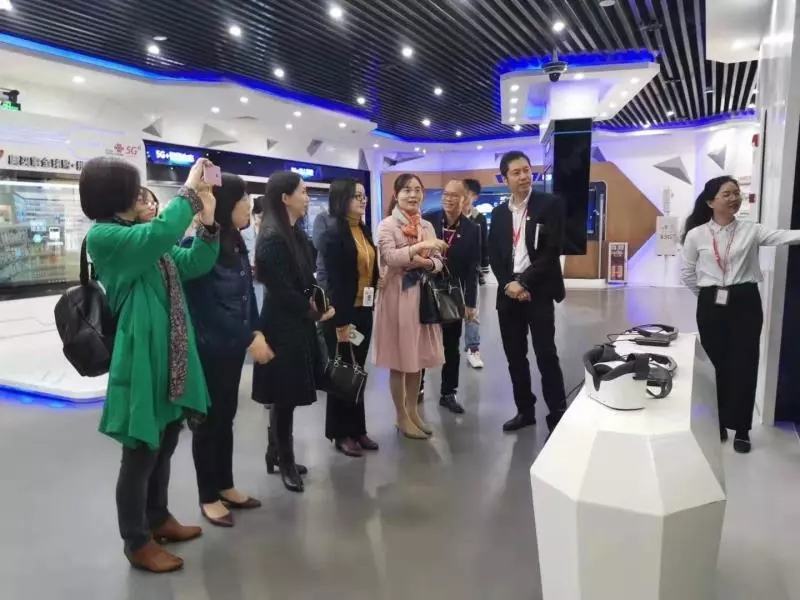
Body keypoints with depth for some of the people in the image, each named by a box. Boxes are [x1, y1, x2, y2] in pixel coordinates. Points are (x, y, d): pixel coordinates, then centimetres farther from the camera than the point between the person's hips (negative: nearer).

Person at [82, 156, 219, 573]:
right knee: (141, 453, 5)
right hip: (141, 359, -9)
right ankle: (137, 542, 24)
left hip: (171, 357, 9)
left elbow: (195, 264, 10)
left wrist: (207, 220, -3)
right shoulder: (102, 237, -14)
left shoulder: (147, 236, 13)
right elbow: (164, 232, -30)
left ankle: (158, 519, 39)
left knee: (164, 446, 20)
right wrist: (190, 188, -18)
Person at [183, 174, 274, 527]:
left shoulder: (235, 244, 7)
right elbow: (206, 306, -19)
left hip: (233, 345, 7)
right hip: (208, 348, -7)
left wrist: (256, 333, -3)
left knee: (226, 417, 16)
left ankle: (225, 487, 30)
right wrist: (249, 340, -18)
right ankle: (208, 497, 22)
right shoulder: (198, 245, -16)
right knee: (209, 419, 6)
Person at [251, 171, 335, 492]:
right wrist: (316, 313, -8)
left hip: (298, 324, 9)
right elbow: (283, 291, -19)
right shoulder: (272, 239, -17)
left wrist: (314, 306, -5)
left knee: (287, 395, 16)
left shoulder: (296, 234, 11)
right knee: (284, 396, 4)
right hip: (282, 327, -9)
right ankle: (285, 462, 19)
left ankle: (277, 454, 29)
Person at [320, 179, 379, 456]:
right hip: (342, 314, -7)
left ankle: (357, 429, 27)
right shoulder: (333, 234, -12)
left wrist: (370, 304, 5)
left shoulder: (364, 231, 9)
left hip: (363, 312, 7)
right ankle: (341, 433, 20)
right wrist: (341, 321, -19)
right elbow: (333, 281, -17)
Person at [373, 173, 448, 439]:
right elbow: (390, 257, -20)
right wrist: (421, 246, -23)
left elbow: (438, 263, 5)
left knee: (417, 357, 12)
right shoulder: (387, 225, -5)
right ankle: (402, 416, 16)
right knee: (399, 359, 3)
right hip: (397, 296, -5)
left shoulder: (427, 226, 11)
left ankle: (412, 410, 26)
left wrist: (424, 262, -15)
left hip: (421, 295, 5)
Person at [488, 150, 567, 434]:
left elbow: (552, 250, -10)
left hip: (538, 291, -5)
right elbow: (493, 255, 9)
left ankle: (558, 415, 7)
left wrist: (525, 283, -14)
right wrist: (508, 284, -7)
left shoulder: (550, 204, -2)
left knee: (546, 354, -5)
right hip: (508, 292, 5)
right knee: (515, 356, 10)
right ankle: (525, 410, 23)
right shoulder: (499, 212, 13)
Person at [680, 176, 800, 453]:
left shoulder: (750, 230, 0)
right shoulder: (696, 235, -1)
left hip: (745, 302, 0)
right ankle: (717, 424, 25)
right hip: (712, 306, 0)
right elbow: (687, 273, 7)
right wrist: (708, 294, 6)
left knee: (744, 365, 3)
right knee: (715, 365, 9)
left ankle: (741, 429, 16)